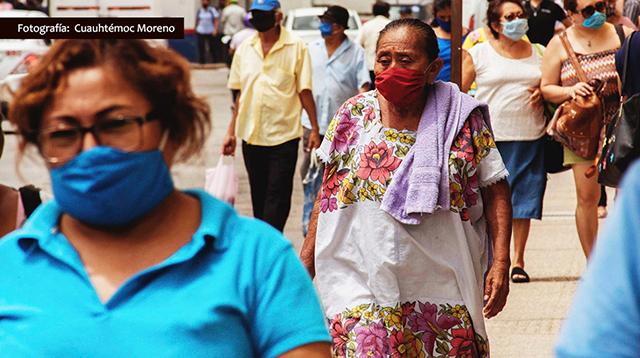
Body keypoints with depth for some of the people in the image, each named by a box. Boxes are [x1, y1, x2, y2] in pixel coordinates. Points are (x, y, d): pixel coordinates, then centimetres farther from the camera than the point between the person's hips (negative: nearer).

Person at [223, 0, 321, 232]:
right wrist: (231, 131, 12)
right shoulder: (245, 49, 8)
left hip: (284, 135, -4)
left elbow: (305, 91, -1)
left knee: (277, 196, -7)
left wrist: (315, 129, -4)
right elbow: (241, 93, 14)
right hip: (251, 134, 4)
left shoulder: (296, 47, -3)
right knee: (259, 195, 11)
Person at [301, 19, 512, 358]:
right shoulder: (353, 116, 2)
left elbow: (495, 190, 1)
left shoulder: (462, 120, -2)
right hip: (362, 288, 1)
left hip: (441, 289, 0)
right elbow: (328, 194, 9)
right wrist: (304, 267, 7)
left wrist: (501, 263, -8)